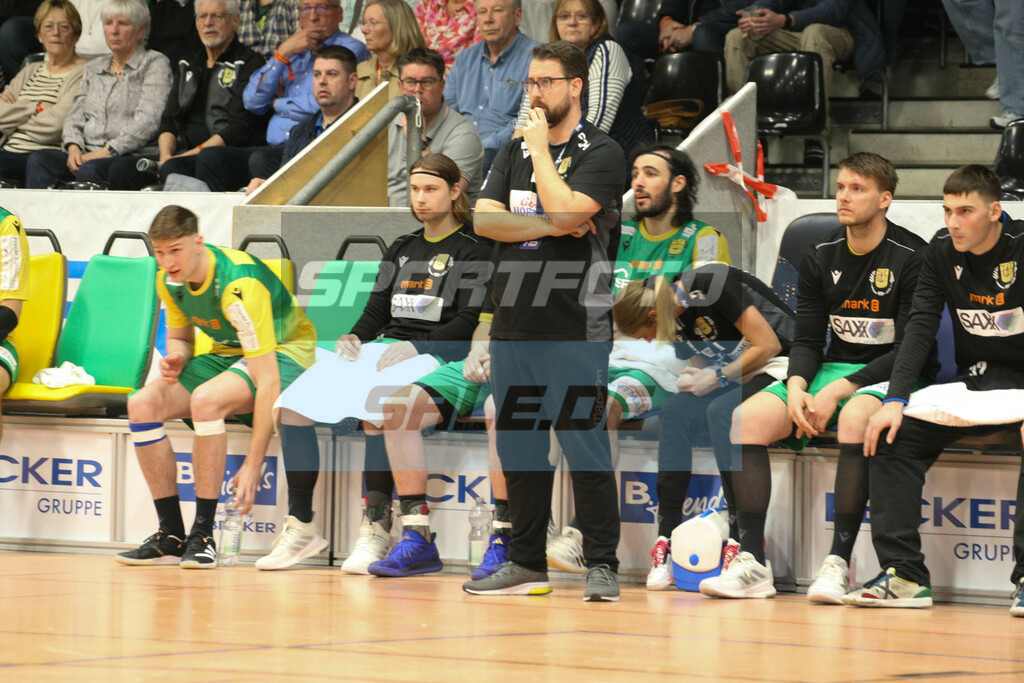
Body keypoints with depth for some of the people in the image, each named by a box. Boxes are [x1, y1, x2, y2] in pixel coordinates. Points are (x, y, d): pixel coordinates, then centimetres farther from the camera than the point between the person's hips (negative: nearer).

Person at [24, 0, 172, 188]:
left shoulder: (155, 64, 5)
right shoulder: (94, 68, 25)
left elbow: (148, 122, -8)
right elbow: (75, 115, 20)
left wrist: (106, 152, -15)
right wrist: (73, 147, -3)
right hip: (88, 154, 6)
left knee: (90, 169, -39)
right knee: (38, 160, -24)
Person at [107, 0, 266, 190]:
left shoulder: (249, 64, 2)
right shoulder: (187, 66, 24)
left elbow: (240, 128, -9)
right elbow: (169, 120, 18)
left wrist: (193, 154, -16)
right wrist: (165, 155, -4)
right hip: (183, 154, 6)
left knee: (174, 168, -37)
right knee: (122, 166, -20)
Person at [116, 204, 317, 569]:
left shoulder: (239, 286, -32)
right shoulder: (168, 280, -8)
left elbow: (268, 381, -35)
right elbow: (180, 336, 12)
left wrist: (253, 464, -39)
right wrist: (176, 358, -16)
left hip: (285, 352, -8)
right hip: (228, 353, 8)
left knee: (204, 399, -36)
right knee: (142, 404, -14)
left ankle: (203, 535, -28)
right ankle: (171, 535, -9)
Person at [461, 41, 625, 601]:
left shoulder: (600, 153, -3)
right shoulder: (513, 151, 15)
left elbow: (567, 210, -19)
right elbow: (483, 219, 2)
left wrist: (540, 148, -8)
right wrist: (551, 226, -10)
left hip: (575, 328, -6)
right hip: (513, 322, 6)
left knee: (585, 447, -6)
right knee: (519, 448, 10)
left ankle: (601, 565, -2)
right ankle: (526, 563, 17)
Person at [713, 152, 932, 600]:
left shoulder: (912, 258, -11)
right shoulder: (820, 258, 7)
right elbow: (807, 341, 8)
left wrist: (838, 391, -22)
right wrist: (796, 387, -14)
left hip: (892, 377, -6)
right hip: (833, 368, 6)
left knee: (855, 417, -40)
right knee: (747, 418, -17)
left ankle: (838, 563, -34)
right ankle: (752, 565, -18)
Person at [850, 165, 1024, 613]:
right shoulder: (942, 251, 2)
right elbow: (920, 327, 0)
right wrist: (896, 400, -12)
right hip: (977, 382, 6)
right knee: (893, 432, -13)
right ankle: (904, 575, -17)